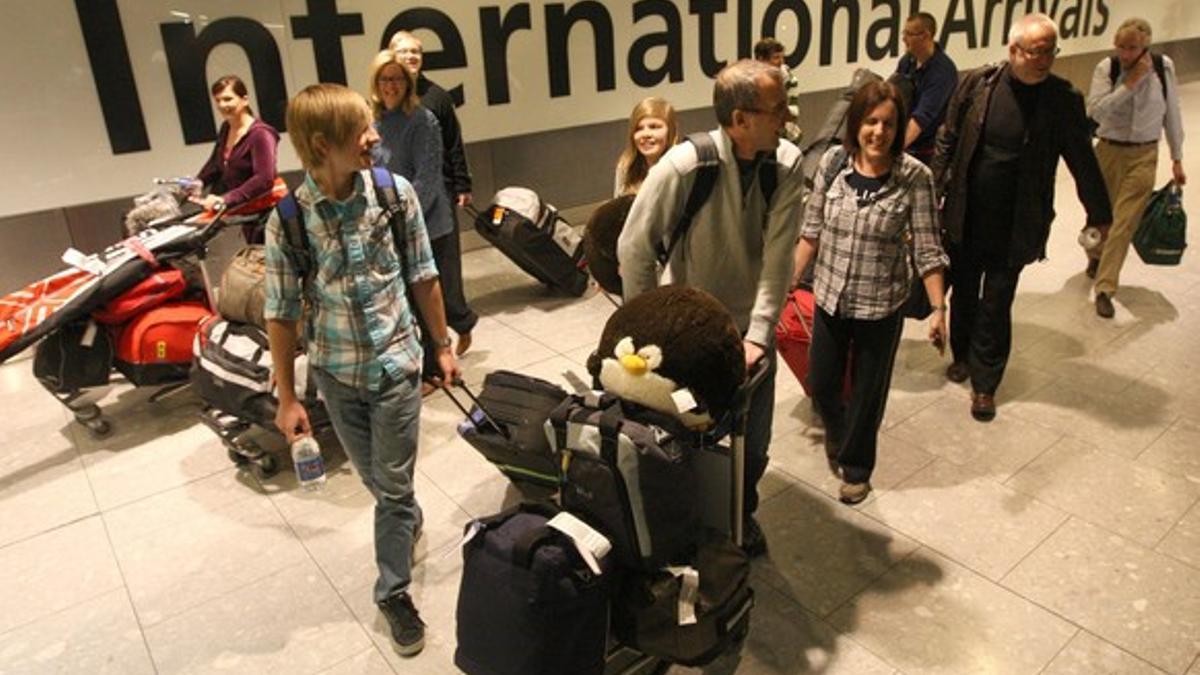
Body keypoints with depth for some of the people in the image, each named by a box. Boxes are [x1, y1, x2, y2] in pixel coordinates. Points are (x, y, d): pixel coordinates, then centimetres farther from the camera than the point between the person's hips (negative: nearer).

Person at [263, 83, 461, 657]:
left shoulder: (396, 193, -11)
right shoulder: (287, 219, -14)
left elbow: (423, 277, 0)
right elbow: (281, 313, -6)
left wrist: (442, 345, 6)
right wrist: (287, 398, -3)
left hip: (395, 362, 0)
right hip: (335, 372, 1)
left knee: (393, 484, 6)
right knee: (374, 478, 19)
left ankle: (393, 590, 26)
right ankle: (408, 521, 51)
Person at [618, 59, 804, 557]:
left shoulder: (787, 165, -14)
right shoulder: (685, 165, -25)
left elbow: (778, 257, -15)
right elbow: (635, 248, -17)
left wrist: (758, 334, -22)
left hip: (751, 327, 3)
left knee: (752, 441, 14)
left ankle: (741, 514, 44)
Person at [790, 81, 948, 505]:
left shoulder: (914, 178, -14)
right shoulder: (833, 162, -7)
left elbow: (927, 250, -12)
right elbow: (811, 230, 2)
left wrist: (938, 309, -17)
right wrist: (791, 279, 1)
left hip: (881, 306, -2)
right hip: (830, 297, 3)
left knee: (868, 392, 13)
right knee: (821, 384, 16)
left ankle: (856, 467, 38)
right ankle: (838, 437, 50)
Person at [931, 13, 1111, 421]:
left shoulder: (1064, 99, -8)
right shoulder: (976, 84, -7)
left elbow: (1082, 159, 1)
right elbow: (947, 142, 2)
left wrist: (1099, 215, 9)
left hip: (1015, 226, -1)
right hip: (965, 216, 2)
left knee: (996, 306, 4)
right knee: (963, 293, 18)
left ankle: (985, 384, 20)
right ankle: (962, 356, 42)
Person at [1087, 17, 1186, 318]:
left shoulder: (1164, 68, -6)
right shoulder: (1106, 68, -10)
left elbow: (1171, 114, 3)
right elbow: (1095, 110, -21)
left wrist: (1177, 159, 6)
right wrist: (1130, 82, -25)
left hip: (1144, 156, 0)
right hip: (1109, 151, 0)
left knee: (1124, 222, -5)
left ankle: (1105, 288, -1)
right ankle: (1097, 255, 47)